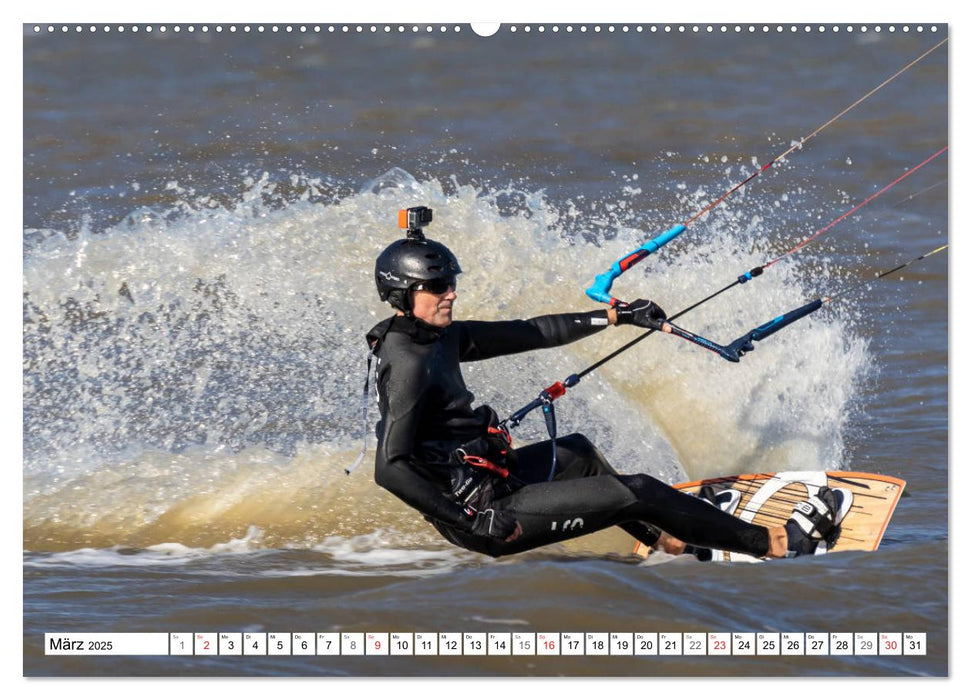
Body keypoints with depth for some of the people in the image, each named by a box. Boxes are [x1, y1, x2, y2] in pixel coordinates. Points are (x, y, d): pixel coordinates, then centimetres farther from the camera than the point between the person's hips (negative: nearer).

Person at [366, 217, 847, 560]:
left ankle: (664, 539, 51)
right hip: (483, 511, -11)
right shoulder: (407, 364, -23)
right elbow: (389, 468, -30)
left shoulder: (438, 336, 6)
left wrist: (617, 316, 18)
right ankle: (775, 544, 8)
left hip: (480, 483, 11)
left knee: (577, 451, 35)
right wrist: (468, 522, -31)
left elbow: (526, 334, 14)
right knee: (637, 493, -5)